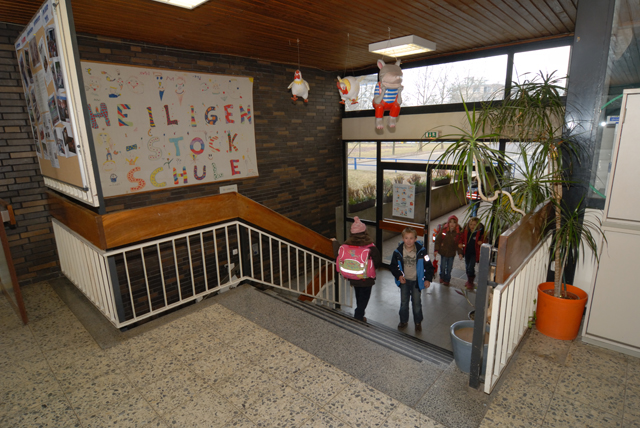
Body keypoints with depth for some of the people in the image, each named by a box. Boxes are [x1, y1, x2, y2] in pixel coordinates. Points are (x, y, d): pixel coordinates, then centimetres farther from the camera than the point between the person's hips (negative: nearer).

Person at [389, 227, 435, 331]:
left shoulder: (421, 251, -15)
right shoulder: (398, 251, -11)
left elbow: (428, 265, -7)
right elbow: (393, 266, 1)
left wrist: (427, 279, -13)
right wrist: (399, 276, -12)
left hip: (416, 281, -1)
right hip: (404, 280, 2)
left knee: (416, 302, 8)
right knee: (404, 302, 13)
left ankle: (418, 322, 29)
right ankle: (403, 321, 32)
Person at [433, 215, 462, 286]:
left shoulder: (458, 233, -7)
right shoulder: (443, 230, -10)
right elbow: (437, 240, -4)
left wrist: (460, 253, -8)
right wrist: (436, 250, -7)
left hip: (452, 253, 1)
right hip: (443, 252, -1)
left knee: (449, 268, 9)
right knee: (443, 267, 8)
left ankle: (447, 280, 29)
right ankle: (442, 277, 36)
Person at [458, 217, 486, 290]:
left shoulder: (480, 232, -15)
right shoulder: (466, 231, -5)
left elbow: (485, 240, -4)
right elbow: (461, 237, 10)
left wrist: (482, 242, -25)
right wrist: (460, 243, -8)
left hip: (475, 253, -4)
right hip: (467, 252, 5)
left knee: (471, 267, -10)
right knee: (467, 267, 17)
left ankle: (470, 282, 10)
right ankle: (469, 280, 39)